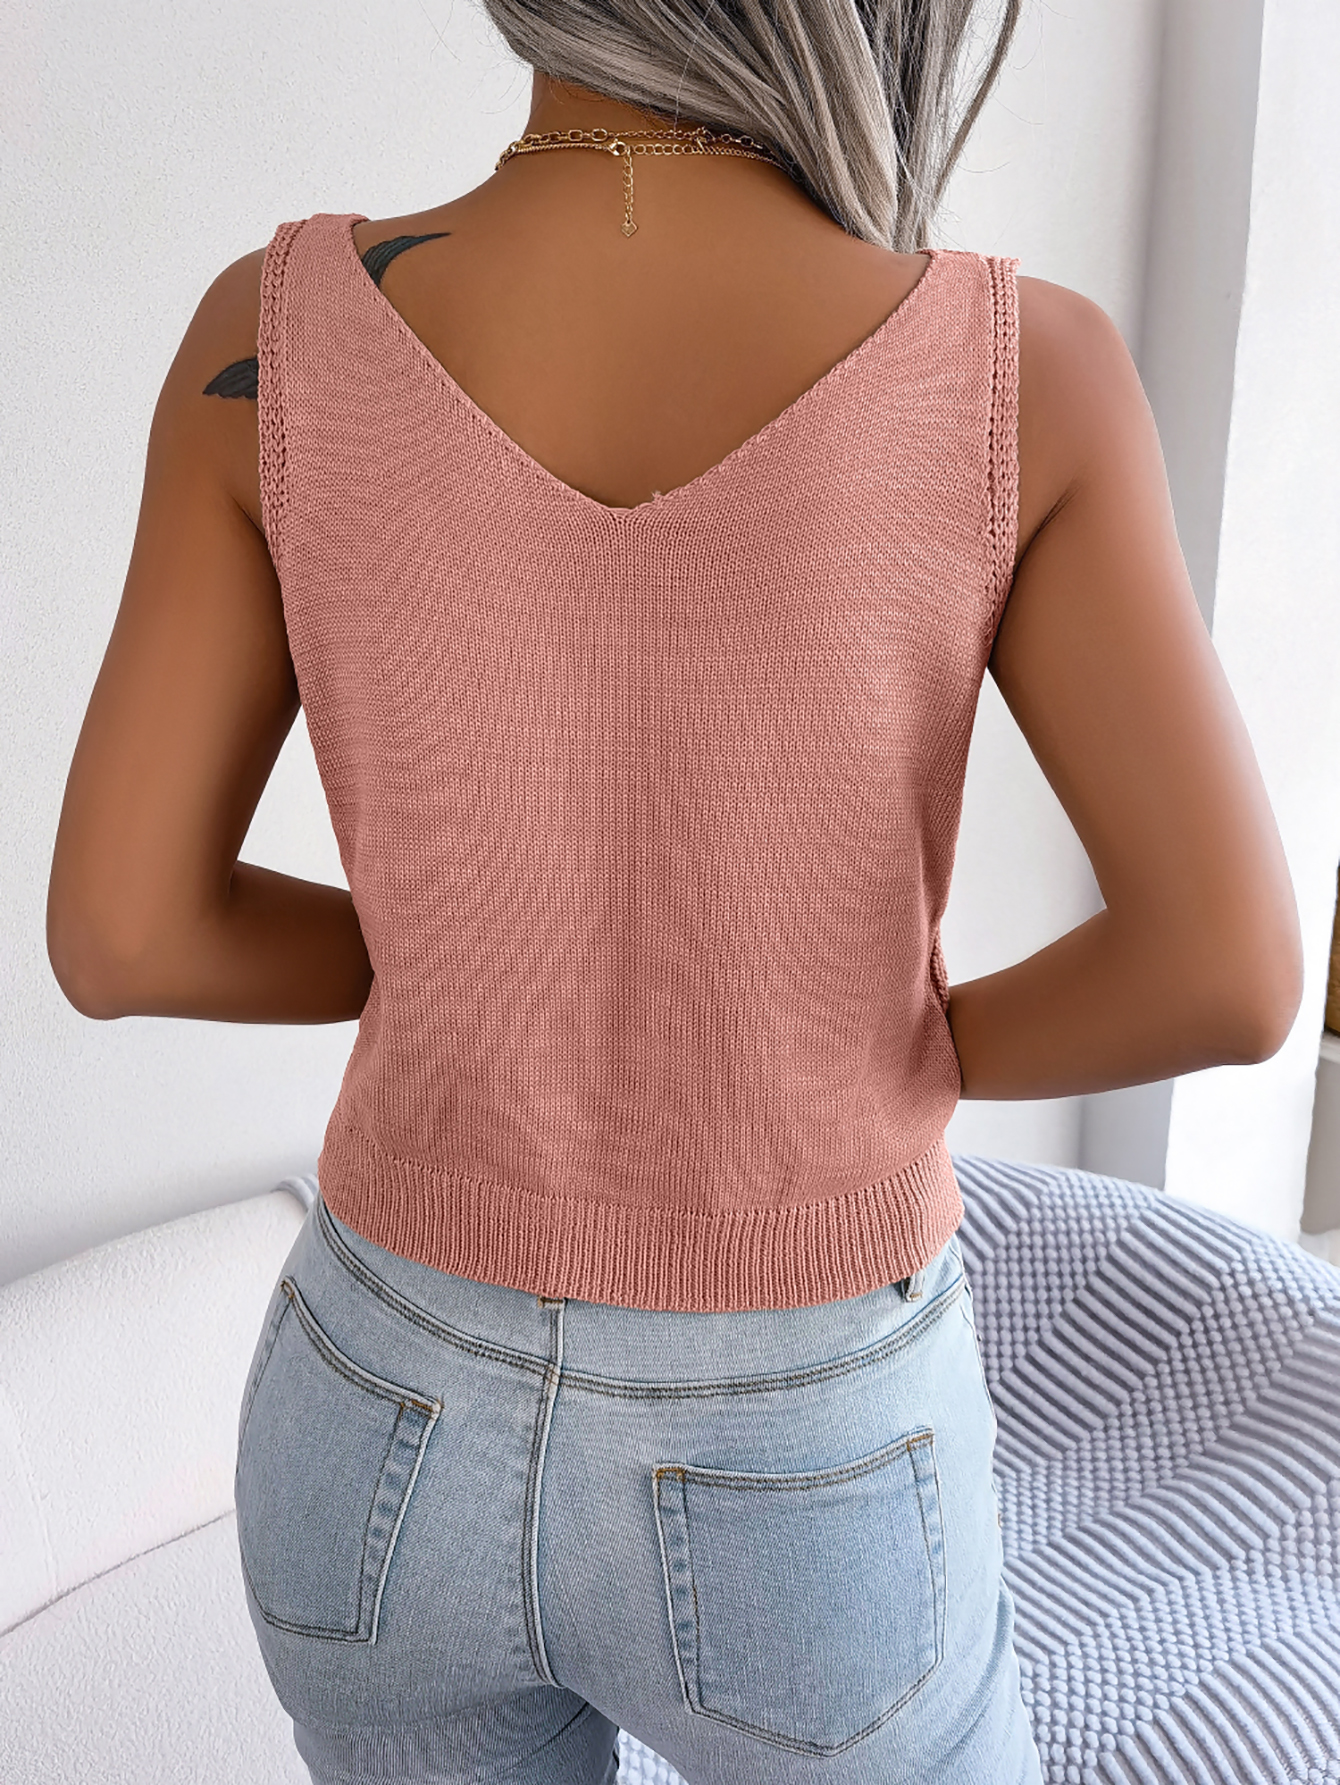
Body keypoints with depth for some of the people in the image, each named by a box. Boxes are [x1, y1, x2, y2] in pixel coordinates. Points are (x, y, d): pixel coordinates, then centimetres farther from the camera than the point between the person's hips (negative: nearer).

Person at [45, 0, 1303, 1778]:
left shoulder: (285, 329, -14)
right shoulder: (1018, 370, -18)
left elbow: (116, 933, -11)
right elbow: (1232, 970, -19)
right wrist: (930, 1054, 2)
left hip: (400, 1432, 2)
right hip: (793, 1486, -1)